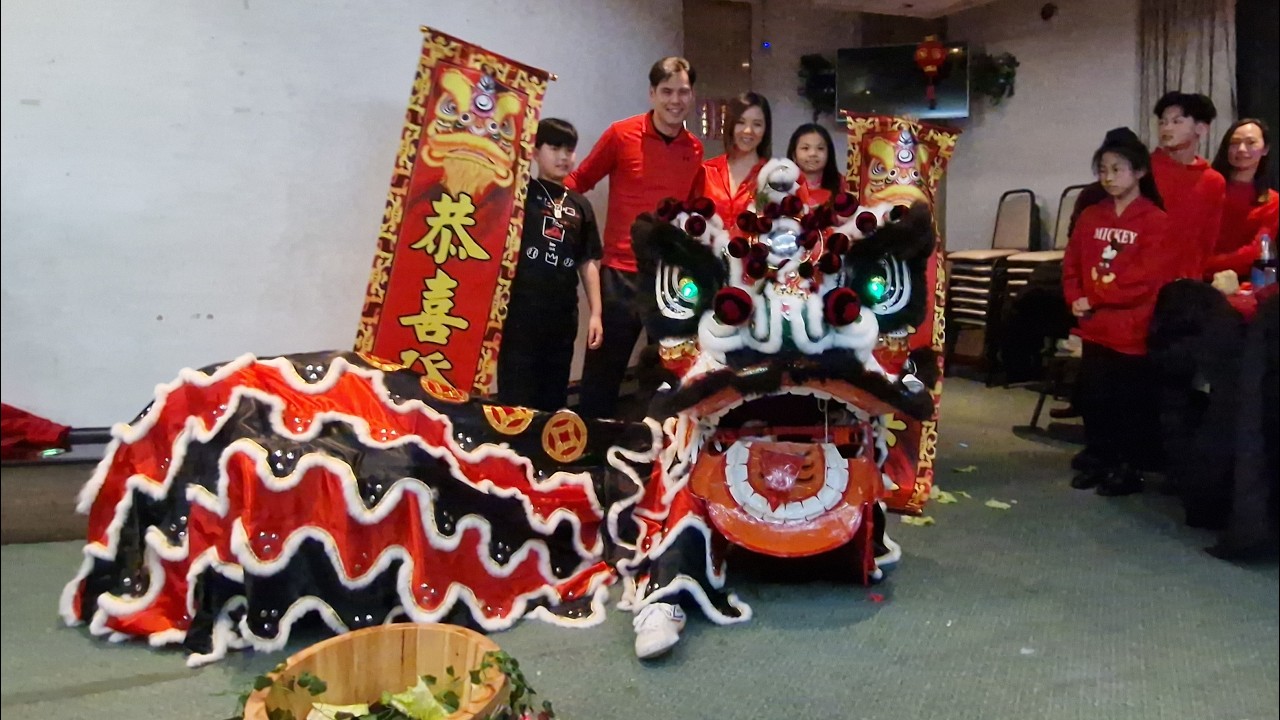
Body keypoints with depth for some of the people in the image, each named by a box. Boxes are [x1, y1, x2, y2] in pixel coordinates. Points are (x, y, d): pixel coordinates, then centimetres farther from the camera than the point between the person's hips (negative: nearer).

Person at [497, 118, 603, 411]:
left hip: (562, 318, 5)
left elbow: (588, 262, 14)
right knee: (516, 403, -3)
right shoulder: (520, 192, 3)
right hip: (520, 315, -5)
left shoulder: (580, 206, 14)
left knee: (553, 404, 12)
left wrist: (595, 313, 8)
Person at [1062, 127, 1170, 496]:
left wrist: (1096, 297, -14)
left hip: (1132, 331, -6)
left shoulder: (1155, 221, -9)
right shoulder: (1090, 216, 10)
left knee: (1132, 403, 5)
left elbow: (1148, 277, -16)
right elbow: (1072, 264, 10)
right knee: (1093, 398, 14)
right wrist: (1076, 299, -7)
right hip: (1094, 327, 6)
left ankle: (1130, 468, 16)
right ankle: (1100, 460, 27)